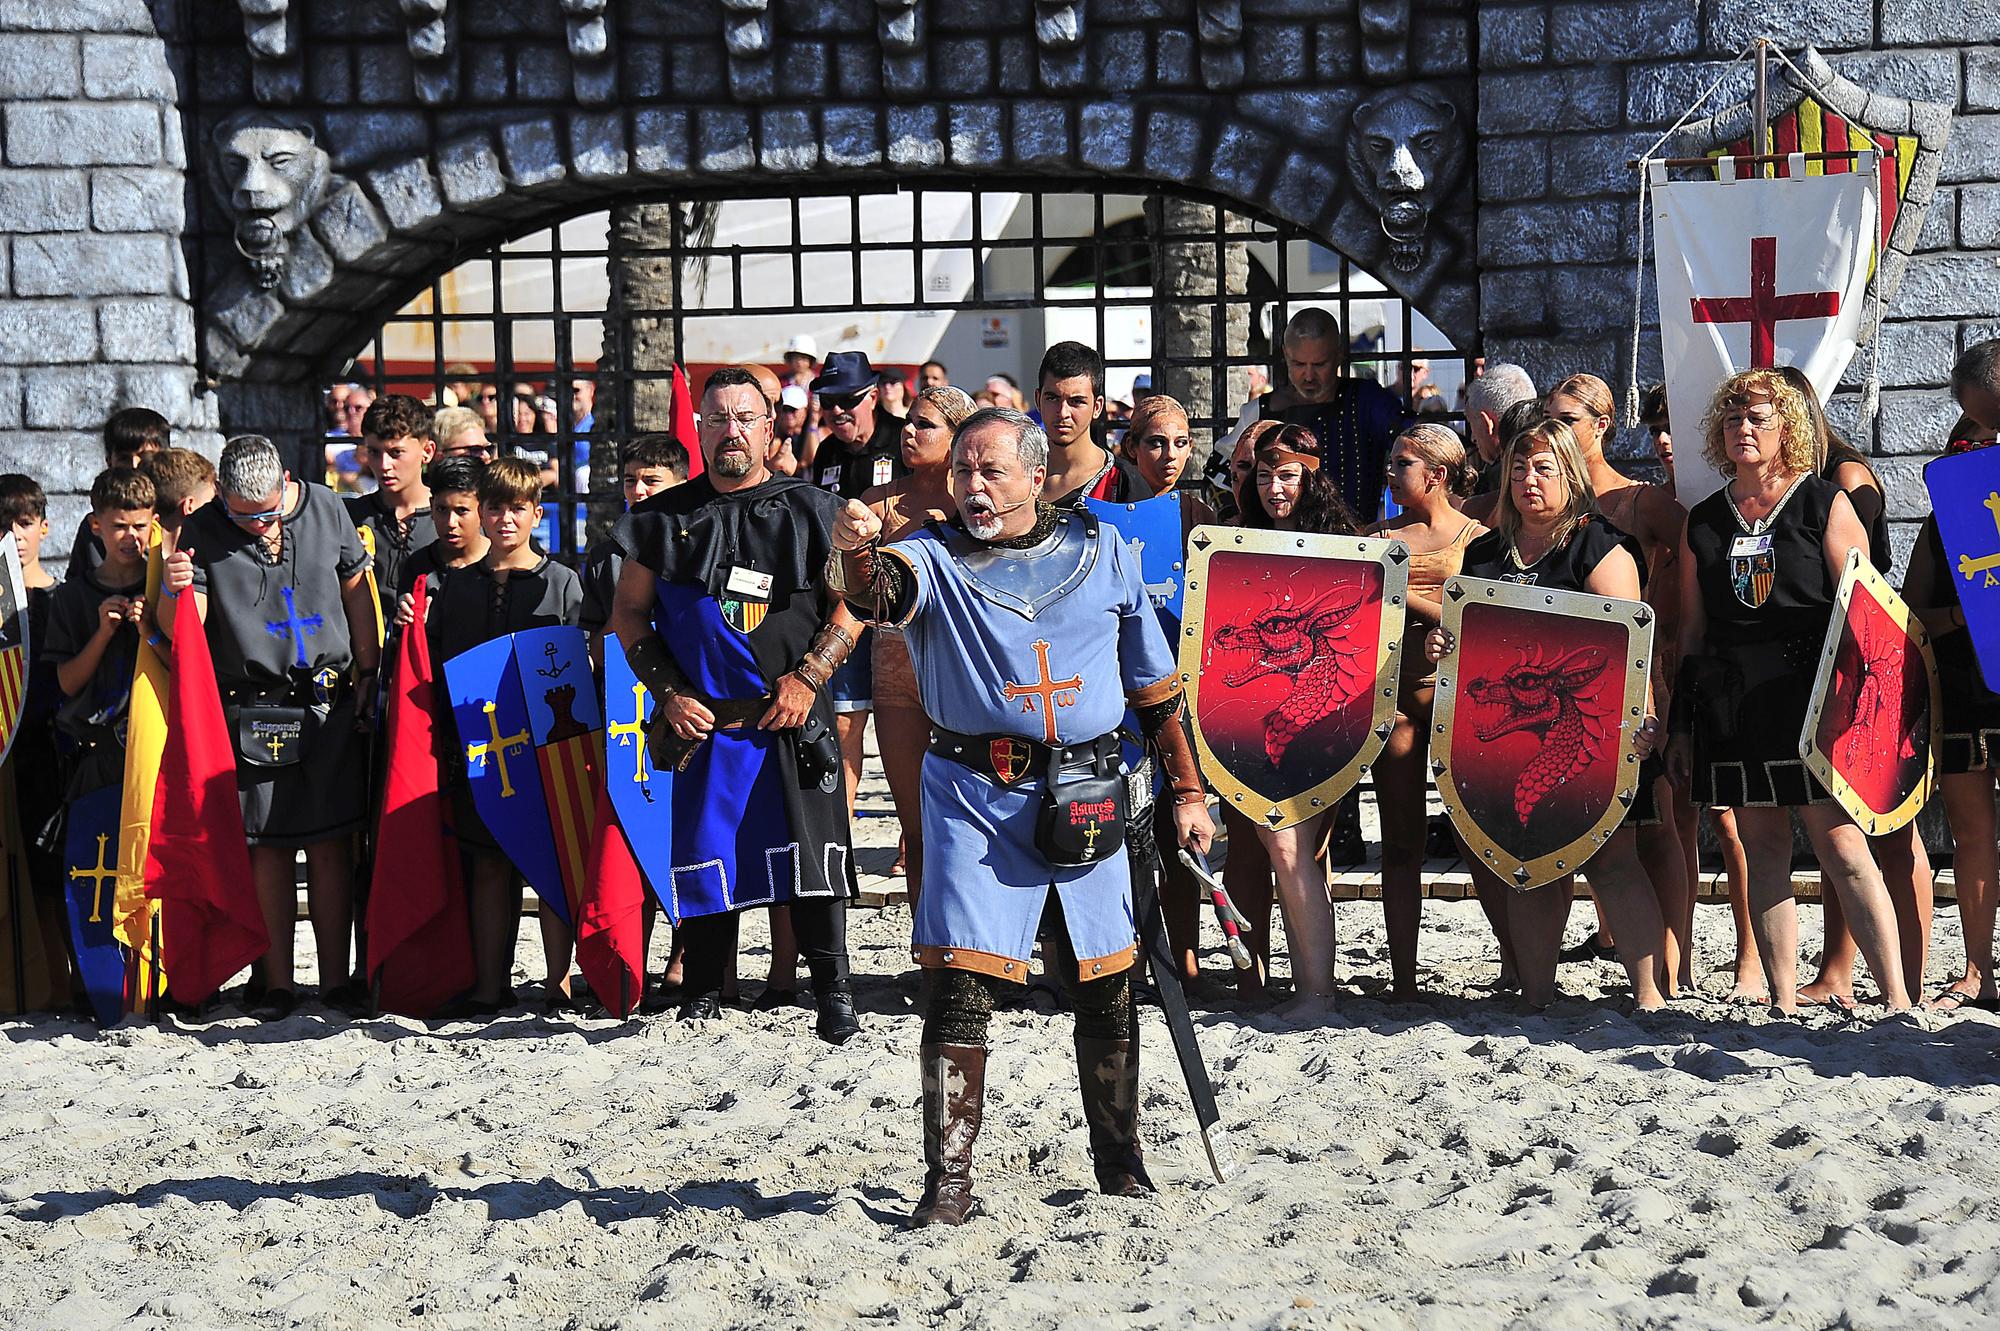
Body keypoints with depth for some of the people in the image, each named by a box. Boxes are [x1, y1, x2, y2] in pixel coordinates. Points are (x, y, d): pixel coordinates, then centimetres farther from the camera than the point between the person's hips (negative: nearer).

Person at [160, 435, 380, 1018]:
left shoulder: (326, 509, 1)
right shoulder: (202, 534, -4)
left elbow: (356, 593, 12)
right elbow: (180, 630, -9)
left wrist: (368, 670, 10)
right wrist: (174, 591, -30)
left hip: (331, 704, 1)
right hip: (253, 710, -1)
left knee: (332, 844, 2)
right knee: (268, 846, -1)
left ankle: (336, 980, 10)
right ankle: (276, 983, 8)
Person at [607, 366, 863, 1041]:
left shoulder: (809, 511, 6)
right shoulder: (665, 518, 9)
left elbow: (852, 604, 6)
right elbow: (629, 613, 13)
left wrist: (808, 677, -6)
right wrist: (668, 691, 0)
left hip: (792, 715, -1)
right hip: (698, 719, 1)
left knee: (810, 852, -7)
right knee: (702, 852, 3)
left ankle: (833, 992, 2)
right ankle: (701, 994, 15)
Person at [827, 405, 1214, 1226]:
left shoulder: (1101, 551, 10)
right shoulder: (934, 557, 4)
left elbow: (1156, 683, 15)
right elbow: (879, 592, -21)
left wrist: (1187, 789, 14)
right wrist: (856, 552, -44)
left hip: (1085, 795, 2)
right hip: (973, 795, -2)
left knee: (1106, 989, 10)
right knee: (959, 984, -9)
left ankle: (1121, 1163, 27)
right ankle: (948, 1180, -2)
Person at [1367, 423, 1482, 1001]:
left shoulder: (1477, 537, 5)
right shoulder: (1380, 535, 14)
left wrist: (1404, 594, -12)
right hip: (1394, 693, 3)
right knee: (1401, 840, 3)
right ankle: (1403, 978, 7)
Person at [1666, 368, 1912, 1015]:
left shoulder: (1825, 505, 4)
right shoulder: (1702, 522, 14)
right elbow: (1692, 632, 17)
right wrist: (1681, 725, 13)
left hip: (1809, 697, -4)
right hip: (1728, 709, 4)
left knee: (1843, 850, -9)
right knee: (1763, 855, 5)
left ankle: (1897, 998, -7)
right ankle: (1784, 1004, 8)